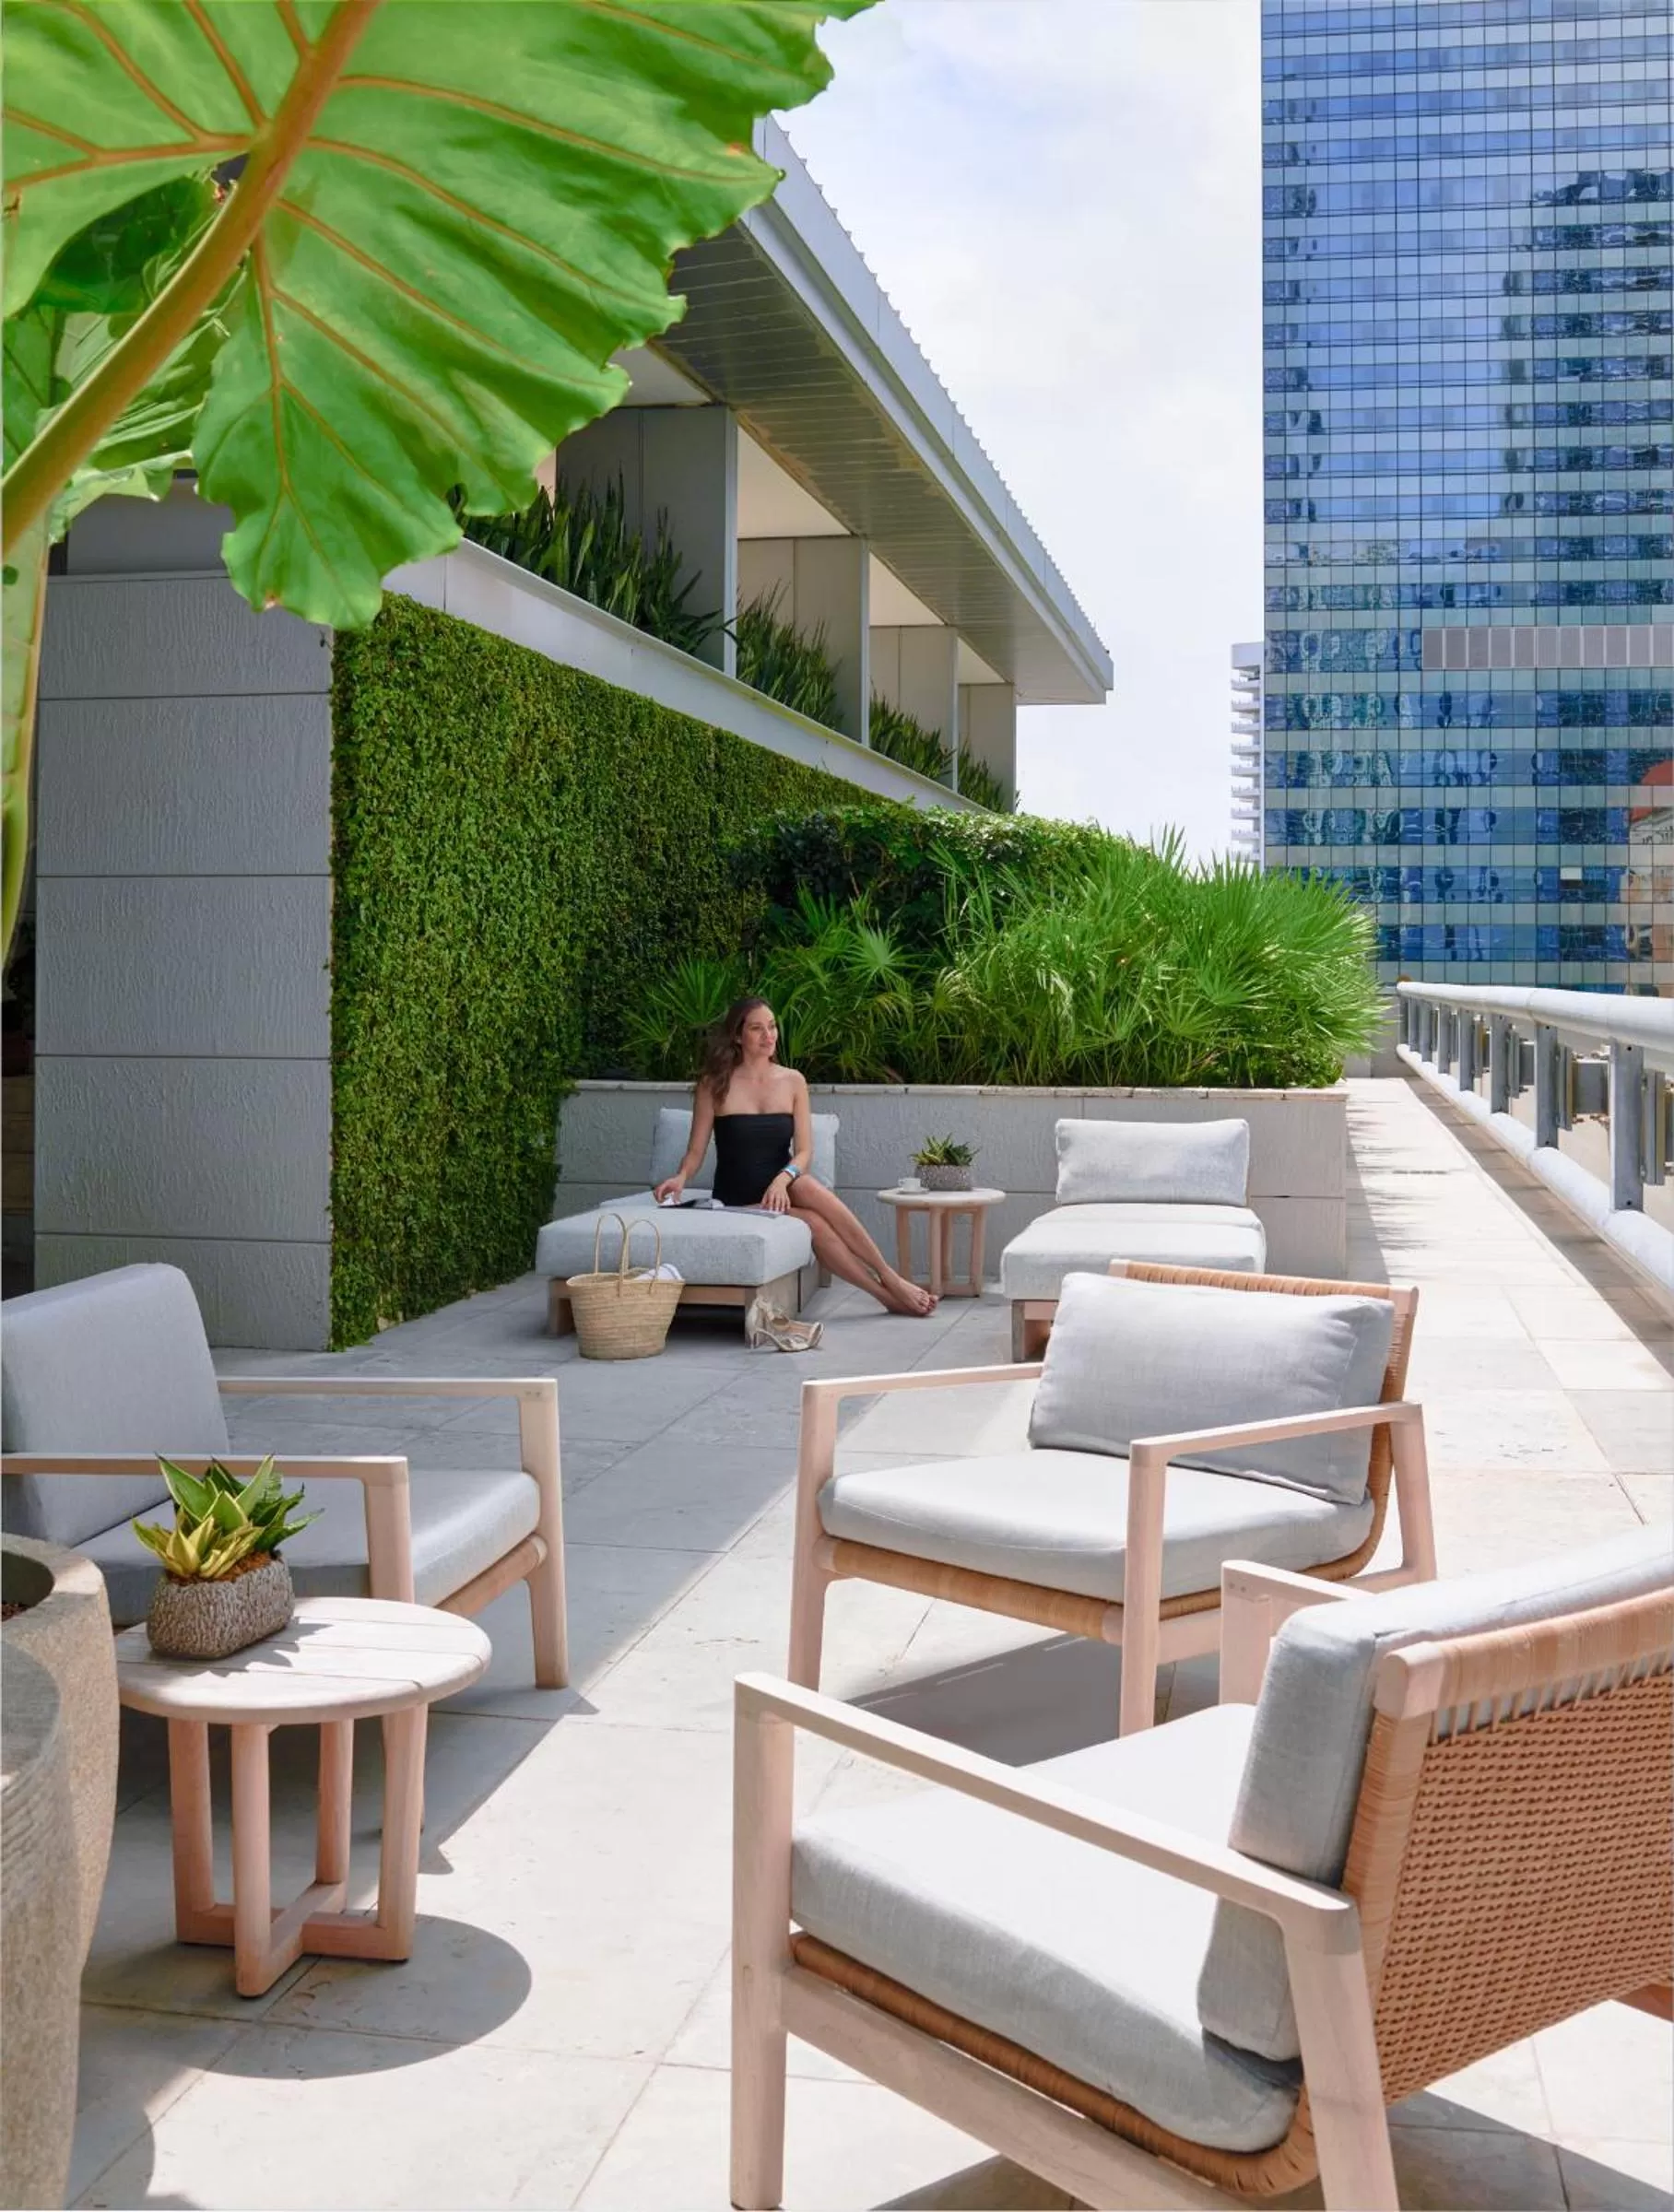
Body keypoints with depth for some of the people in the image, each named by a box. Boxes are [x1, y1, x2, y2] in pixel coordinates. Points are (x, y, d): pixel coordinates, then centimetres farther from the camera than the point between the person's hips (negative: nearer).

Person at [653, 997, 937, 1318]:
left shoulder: (793, 1081, 4)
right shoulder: (714, 1084, -2)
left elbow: (804, 1150, -2)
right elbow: (696, 1152, -1)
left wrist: (784, 1178, -23)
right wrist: (680, 1177, -24)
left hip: (781, 1191, 2)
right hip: (739, 1201, -2)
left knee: (807, 1186, -33)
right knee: (816, 1224, -29)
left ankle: (890, 1278, -29)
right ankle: (888, 1294, -24)